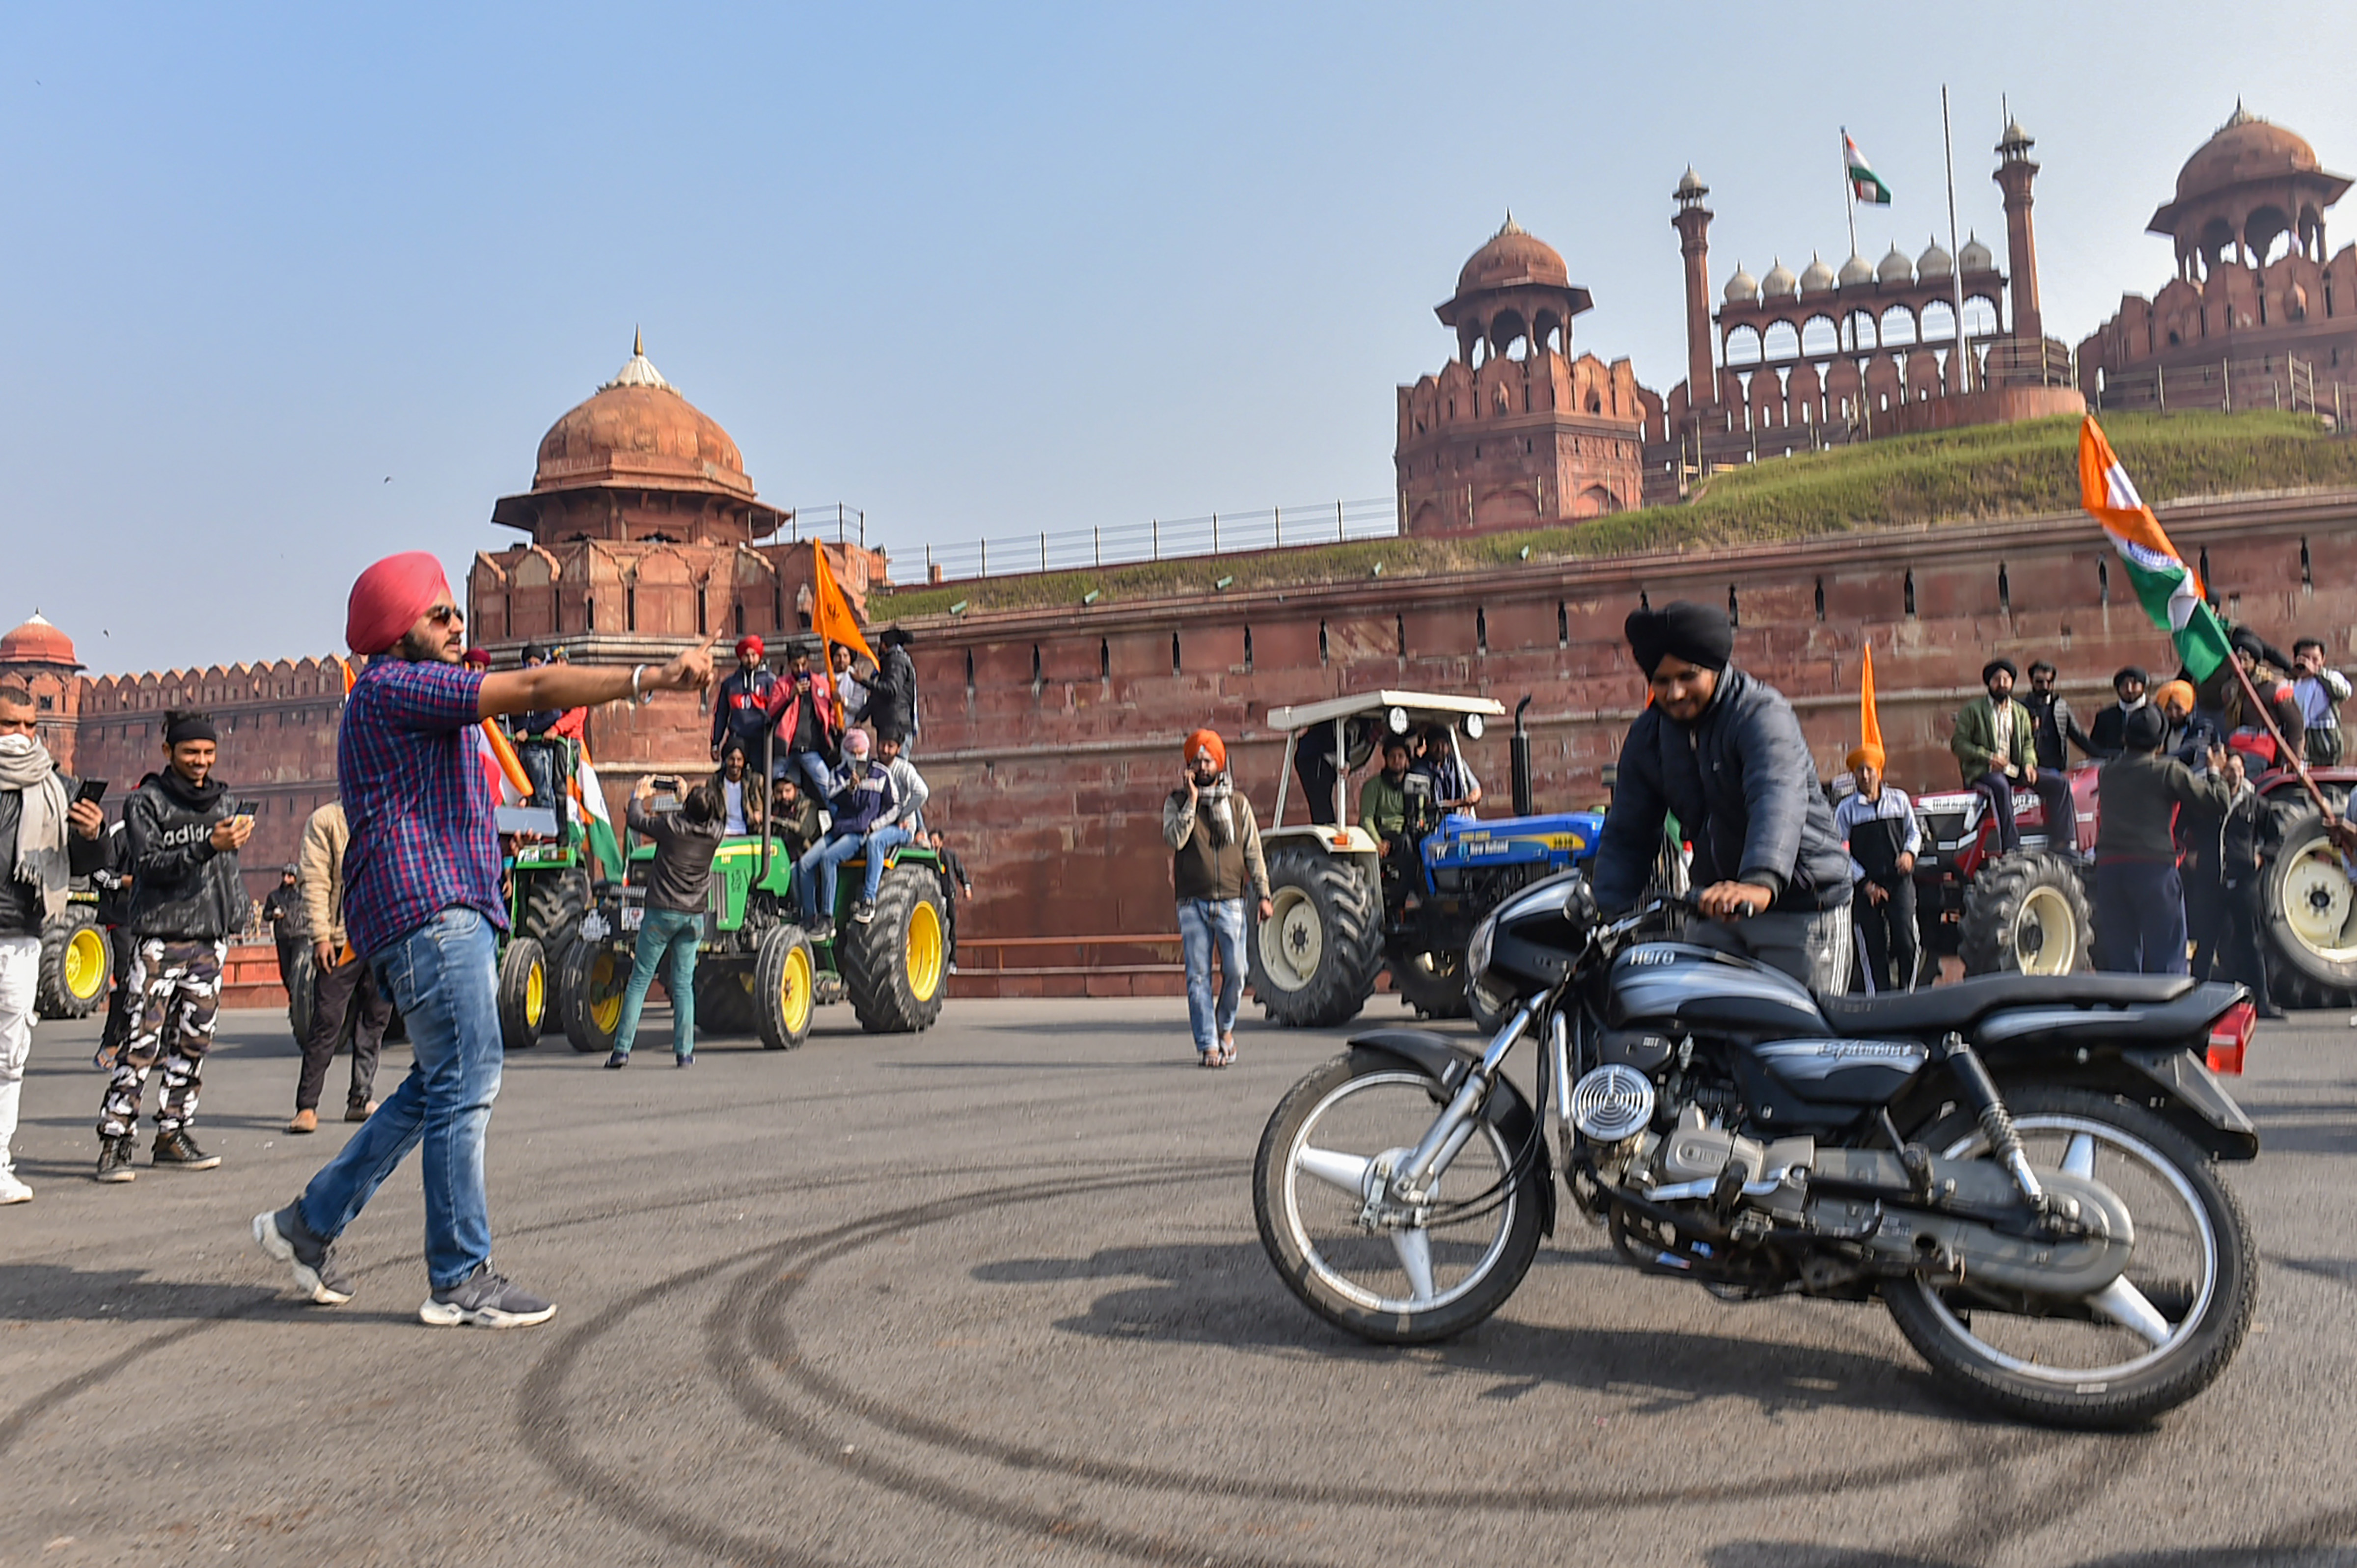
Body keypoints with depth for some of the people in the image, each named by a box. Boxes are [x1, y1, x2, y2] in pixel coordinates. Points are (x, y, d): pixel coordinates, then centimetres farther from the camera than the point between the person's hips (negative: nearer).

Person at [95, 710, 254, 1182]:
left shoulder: (224, 802, 14)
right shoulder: (146, 802, -1)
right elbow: (151, 864, -12)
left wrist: (237, 914, 13)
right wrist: (207, 847, -24)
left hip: (211, 940, 5)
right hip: (160, 937, -5)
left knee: (193, 1044, 8)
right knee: (143, 1042, -10)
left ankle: (172, 1135, 16)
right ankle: (115, 1141, -4)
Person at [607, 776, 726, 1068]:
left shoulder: (670, 825, -11)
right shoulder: (714, 833, -1)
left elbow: (635, 819, 5)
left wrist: (639, 796, 24)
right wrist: (684, 797, 37)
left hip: (662, 912, -3)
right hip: (694, 916, 3)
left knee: (640, 980, 4)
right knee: (683, 984, 9)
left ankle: (622, 1049, 2)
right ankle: (684, 1052, 5)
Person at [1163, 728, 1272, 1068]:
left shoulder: (1237, 803, 10)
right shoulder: (1177, 802, 7)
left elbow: (1253, 852, 11)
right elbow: (1174, 839, -11)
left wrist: (1263, 895, 6)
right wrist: (1192, 801, -11)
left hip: (1231, 900, 1)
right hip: (1193, 903, -1)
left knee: (1235, 972, -2)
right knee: (1198, 976, -3)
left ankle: (1225, 1027, 24)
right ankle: (1207, 1046, 3)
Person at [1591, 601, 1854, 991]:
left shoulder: (1762, 714, -15)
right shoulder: (1647, 736, 6)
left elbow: (1778, 801, -33)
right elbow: (1627, 834, 8)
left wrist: (1761, 882, -50)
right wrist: (1609, 914, -7)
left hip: (1800, 906, -5)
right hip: (1715, 907, 5)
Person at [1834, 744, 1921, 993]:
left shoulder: (1899, 799, 10)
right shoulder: (1846, 809, 2)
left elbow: (1914, 831, 18)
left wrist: (1909, 853, -5)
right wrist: (1865, 883, -5)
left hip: (1900, 881, 1)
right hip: (1866, 886, -1)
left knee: (1905, 940, -9)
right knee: (1874, 947, 1)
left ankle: (1906, 993, 4)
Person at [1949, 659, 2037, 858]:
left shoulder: (2021, 712, 21)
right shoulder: (1972, 710, 4)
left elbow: (2027, 743, 20)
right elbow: (1958, 743, -3)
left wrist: (2029, 763, -3)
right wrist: (1988, 757, -16)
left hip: (2013, 770, 5)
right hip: (1981, 772, -5)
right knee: (2000, 785, -40)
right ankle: (2011, 848, -45)